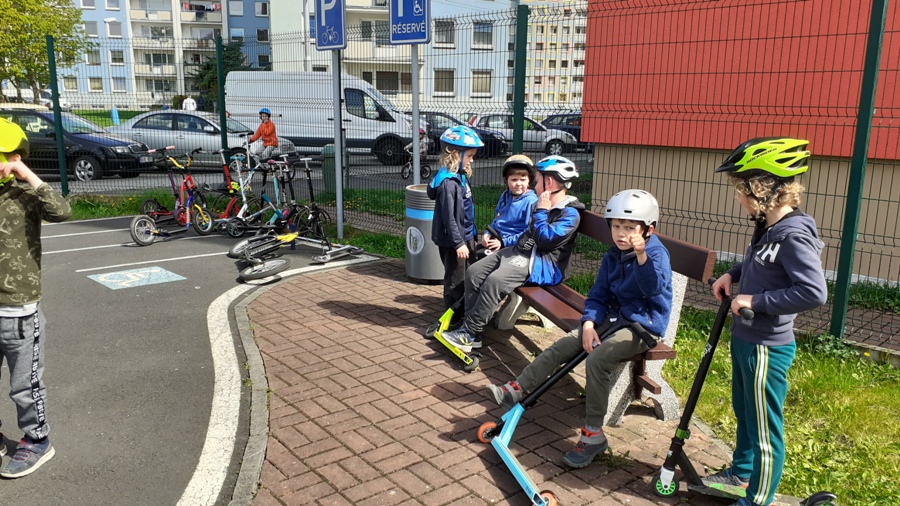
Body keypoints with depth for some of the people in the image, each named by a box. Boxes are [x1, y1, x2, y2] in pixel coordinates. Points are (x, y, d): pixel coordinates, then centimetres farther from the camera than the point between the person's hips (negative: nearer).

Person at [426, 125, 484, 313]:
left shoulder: (461, 177, 9)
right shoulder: (448, 182, -21)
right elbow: (448, 216, -23)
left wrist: (470, 238, 20)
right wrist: (458, 243, -21)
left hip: (465, 237, 10)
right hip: (453, 241, -10)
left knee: (466, 278, 19)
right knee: (456, 281, 3)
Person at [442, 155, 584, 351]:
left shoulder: (570, 213, -11)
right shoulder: (543, 204, 18)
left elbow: (545, 240, -21)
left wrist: (541, 212, -12)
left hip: (542, 263, -10)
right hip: (519, 251, 10)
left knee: (494, 282, -30)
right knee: (474, 273, -4)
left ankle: (469, 334, -21)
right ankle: (471, 328, -3)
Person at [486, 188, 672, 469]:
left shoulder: (656, 253, -12)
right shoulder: (612, 256, 9)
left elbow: (653, 288, -30)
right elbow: (598, 295, 10)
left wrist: (641, 256, -44)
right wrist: (589, 322, -7)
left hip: (644, 324, -7)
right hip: (615, 318, 7)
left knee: (597, 358, -29)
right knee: (563, 345, -8)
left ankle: (593, 434, -19)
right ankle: (517, 389, -2)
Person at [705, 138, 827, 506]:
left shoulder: (793, 235, -25)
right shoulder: (767, 227, 4)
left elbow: (814, 292, -32)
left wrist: (756, 301, -26)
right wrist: (733, 274, 6)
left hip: (766, 348, -10)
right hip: (745, 338, 10)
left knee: (764, 427, 7)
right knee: (744, 412, 25)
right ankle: (741, 472, 45)